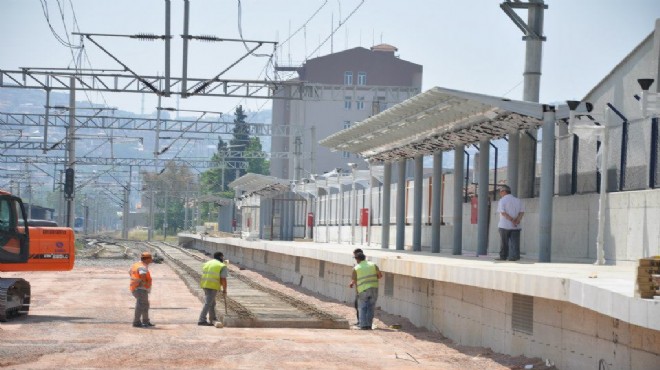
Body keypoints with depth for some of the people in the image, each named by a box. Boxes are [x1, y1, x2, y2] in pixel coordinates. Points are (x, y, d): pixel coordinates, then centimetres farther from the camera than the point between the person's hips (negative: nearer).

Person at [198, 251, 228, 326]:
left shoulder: (207, 263, 18)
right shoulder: (222, 266, -4)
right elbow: (223, 280, -8)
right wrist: (224, 290, 0)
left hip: (204, 285, 7)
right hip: (213, 286, -7)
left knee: (212, 303, 20)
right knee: (208, 303, -9)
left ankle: (212, 319, 27)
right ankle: (201, 320, -14)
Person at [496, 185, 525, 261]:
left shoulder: (502, 201, -3)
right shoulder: (518, 201, 11)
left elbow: (503, 213, -13)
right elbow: (522, 212, 1)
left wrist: (512, 220, -13)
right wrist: (517, 220, -11)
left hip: (504, 225, -3)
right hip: (515, 227, 3)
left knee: (504, 243, 7)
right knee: (514, 242, 1)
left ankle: (503, 256, 13)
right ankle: (514, 256, -9)